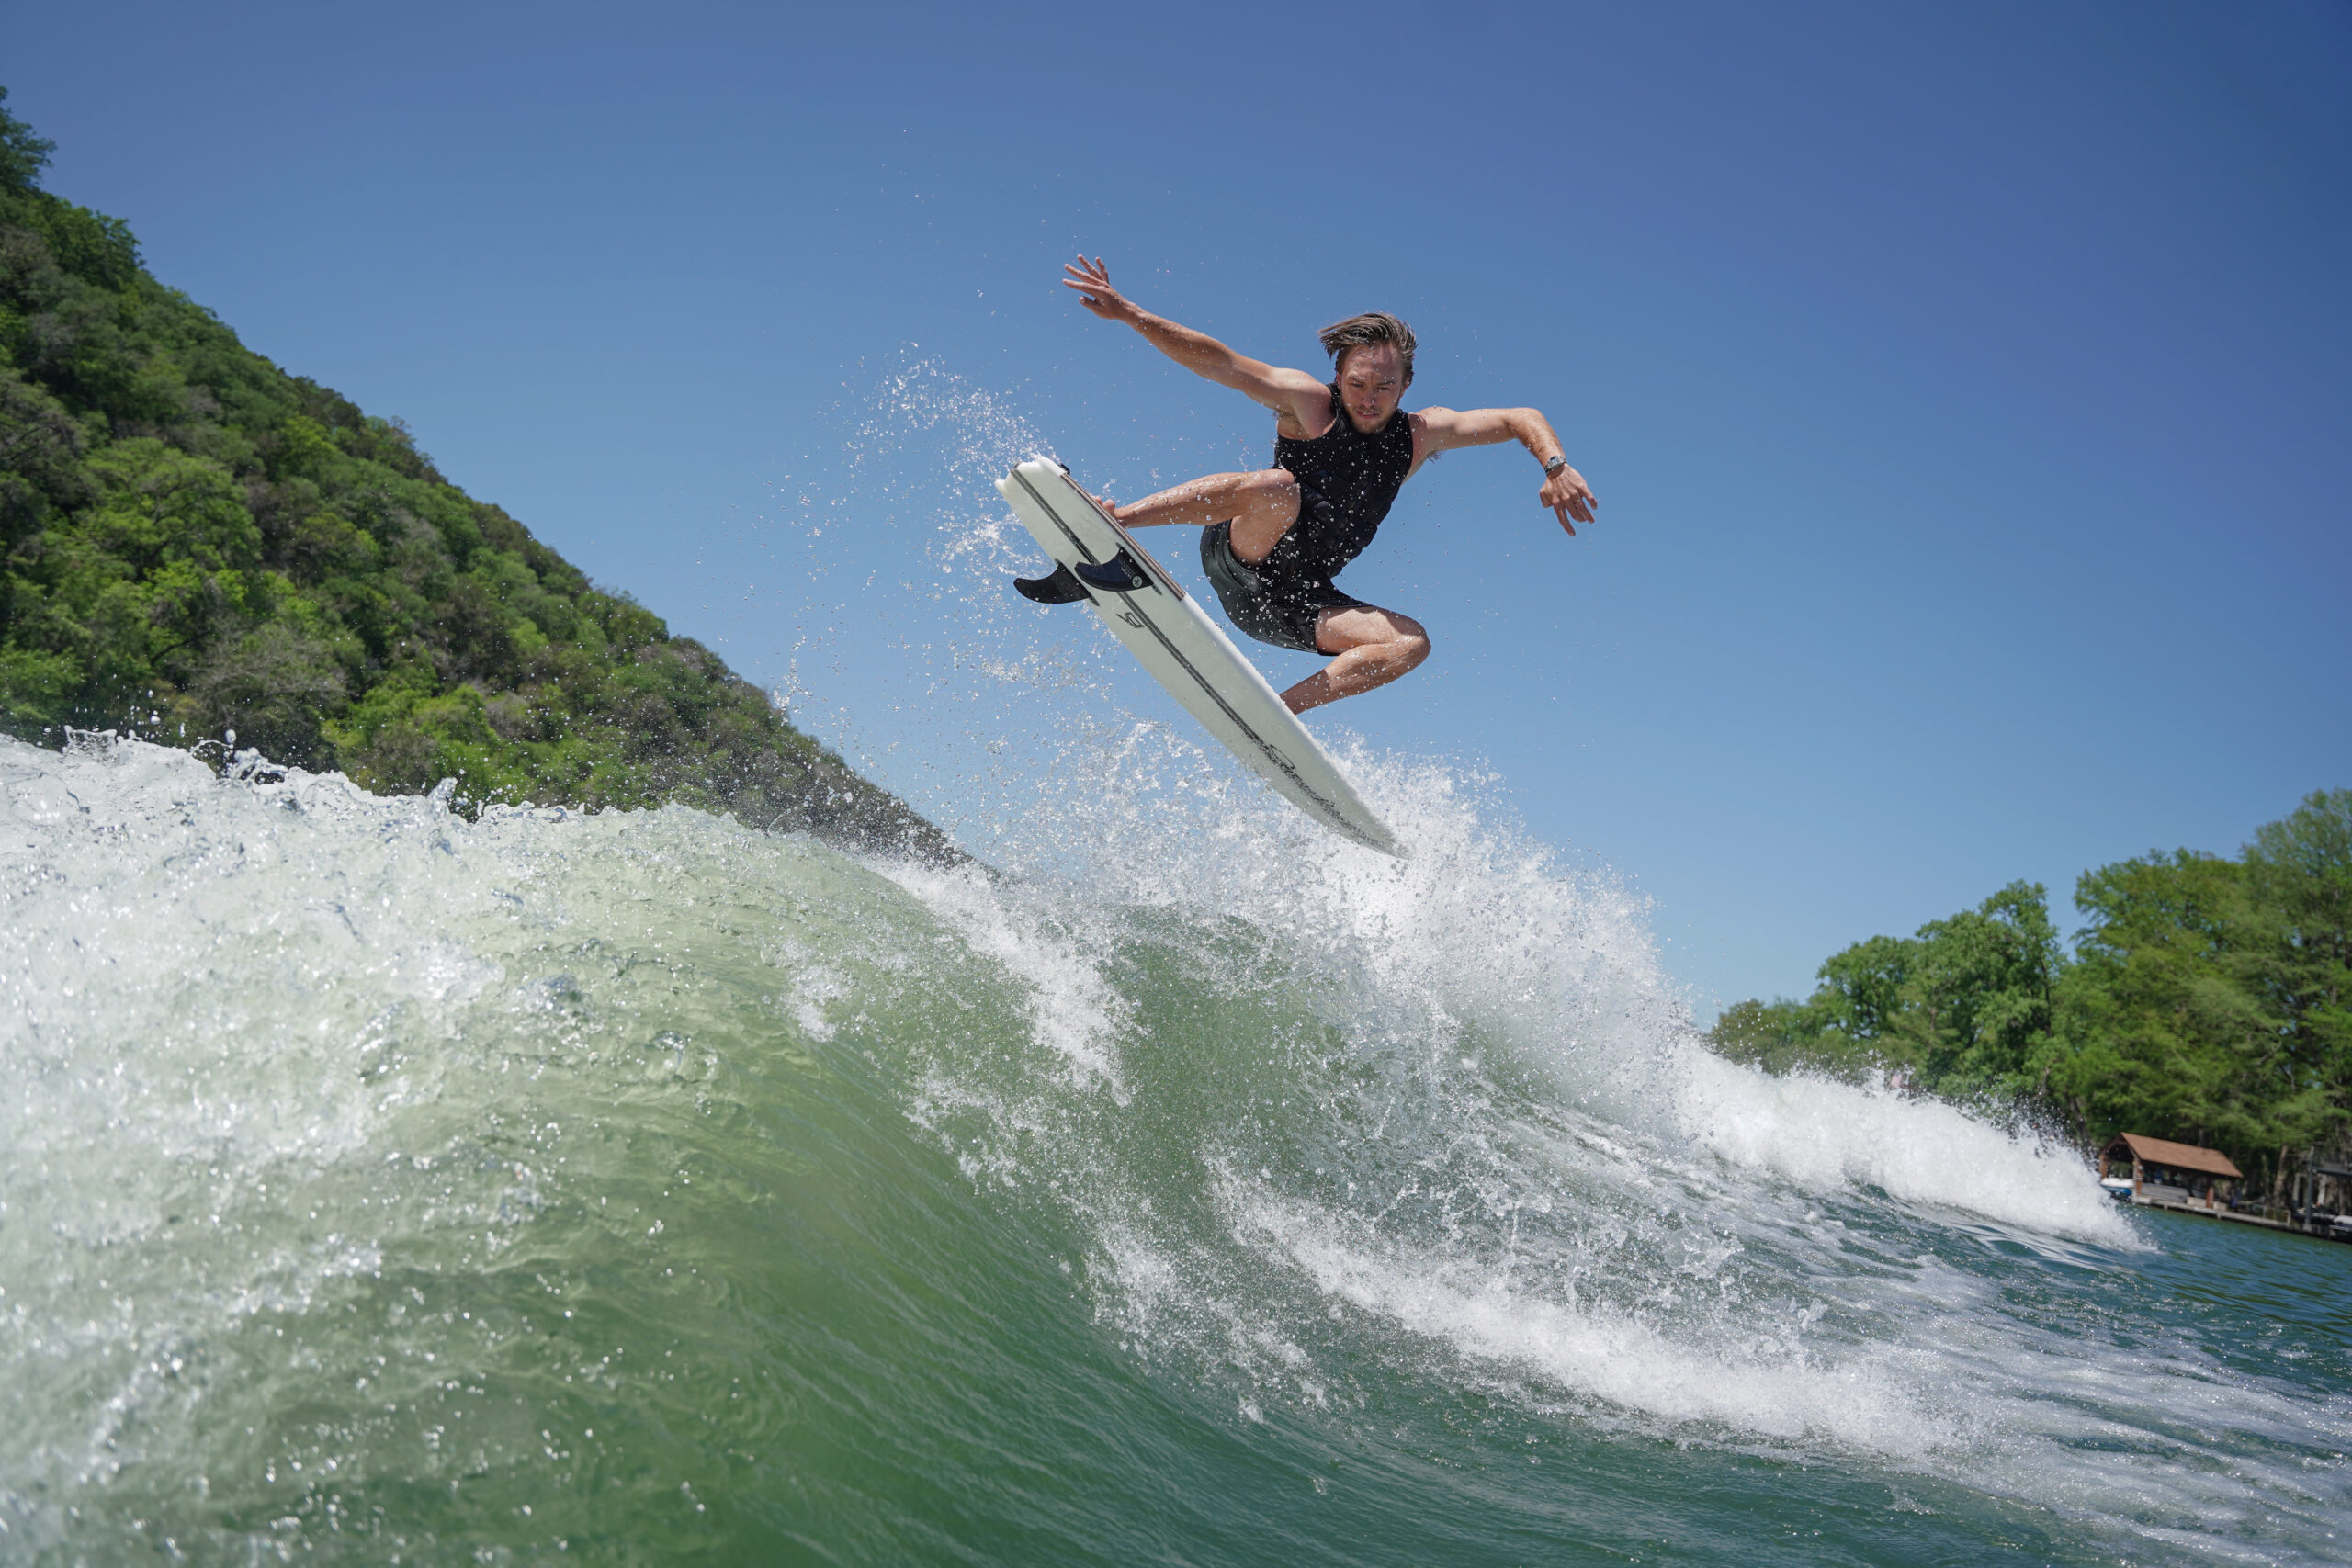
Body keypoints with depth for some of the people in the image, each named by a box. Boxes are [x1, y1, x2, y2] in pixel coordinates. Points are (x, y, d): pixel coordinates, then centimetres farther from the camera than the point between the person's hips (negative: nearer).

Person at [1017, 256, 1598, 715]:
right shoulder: (1310, 404, -7)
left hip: (1298, 602, 4)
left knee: (1410, 642, -17)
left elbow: (1522, 418, 9)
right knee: (1278, 489, -35)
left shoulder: (1420, 434, 4)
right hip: (1238, 562, -4)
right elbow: (1218, 361, -15)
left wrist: (1556, 468, -11)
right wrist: (1130, 313, -25)